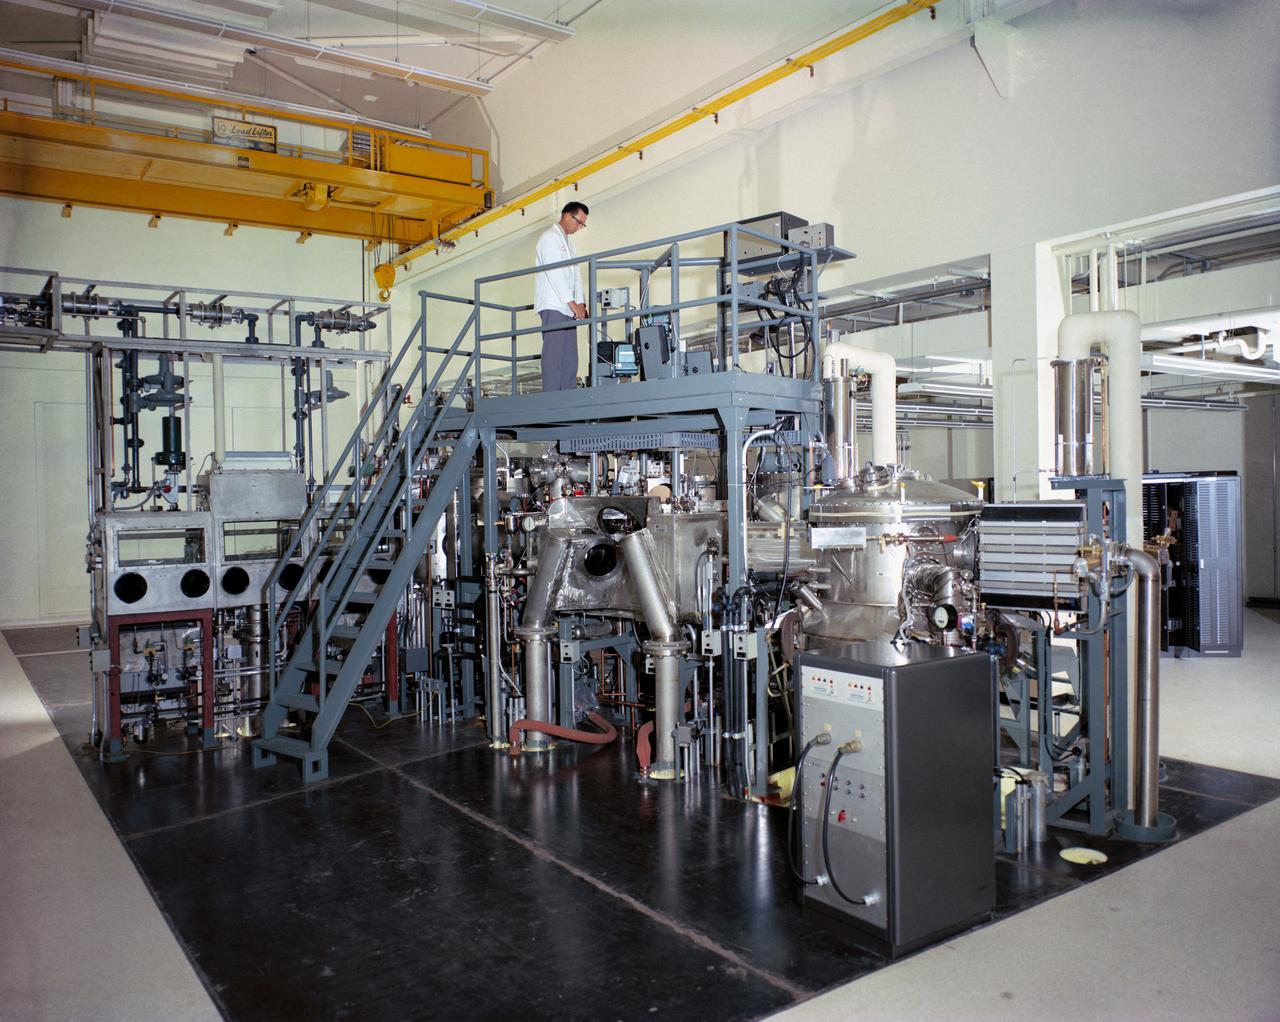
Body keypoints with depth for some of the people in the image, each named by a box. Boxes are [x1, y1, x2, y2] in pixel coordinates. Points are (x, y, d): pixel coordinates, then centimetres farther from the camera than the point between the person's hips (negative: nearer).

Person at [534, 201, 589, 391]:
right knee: (554, 353, -13)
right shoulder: (550, 237, -3)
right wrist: (571, 302, -17)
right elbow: (555, 273, -13)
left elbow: (575, 274, 20)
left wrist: (580, 303, 7)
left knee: (570, 356, 3)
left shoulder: (567, 242, 25)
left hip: (568, 308, 9)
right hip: (553, 306, -9)